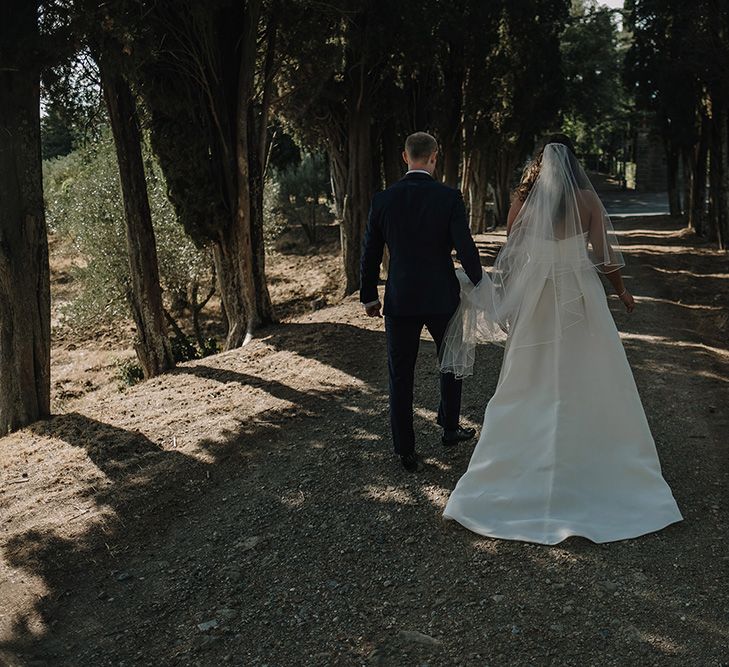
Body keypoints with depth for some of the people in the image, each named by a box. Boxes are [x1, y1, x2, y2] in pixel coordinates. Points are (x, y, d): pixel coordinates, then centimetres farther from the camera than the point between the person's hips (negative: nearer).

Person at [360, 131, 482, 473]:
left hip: (399, 300, 1)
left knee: (400, 377, 8)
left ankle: (406, 452, 14)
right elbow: (465, 249, -12)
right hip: (442, 297, -1)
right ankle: (449, 428, 36)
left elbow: (370, 254, 3)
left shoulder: (383, 199, -2)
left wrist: (369, 296, 14)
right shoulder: (449, 197, -9)